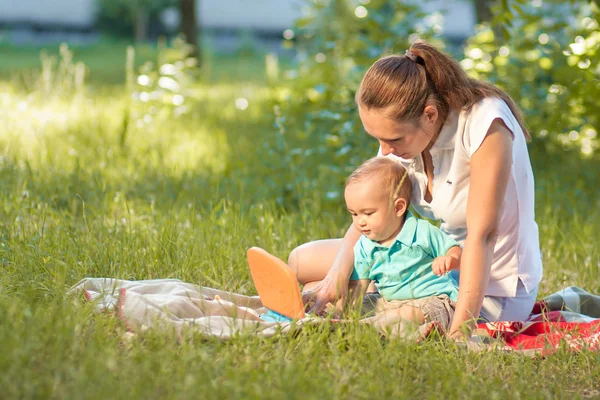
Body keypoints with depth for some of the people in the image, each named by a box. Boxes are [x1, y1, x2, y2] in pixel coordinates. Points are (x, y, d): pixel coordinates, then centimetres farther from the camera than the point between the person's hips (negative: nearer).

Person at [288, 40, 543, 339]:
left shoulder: (484, 123, -28)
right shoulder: (401, 128, -7)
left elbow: (481, 235, -30)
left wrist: (458, 333, -33)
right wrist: (339, 272, -24)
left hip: (491, 288, -8)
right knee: (302, 261, 11)